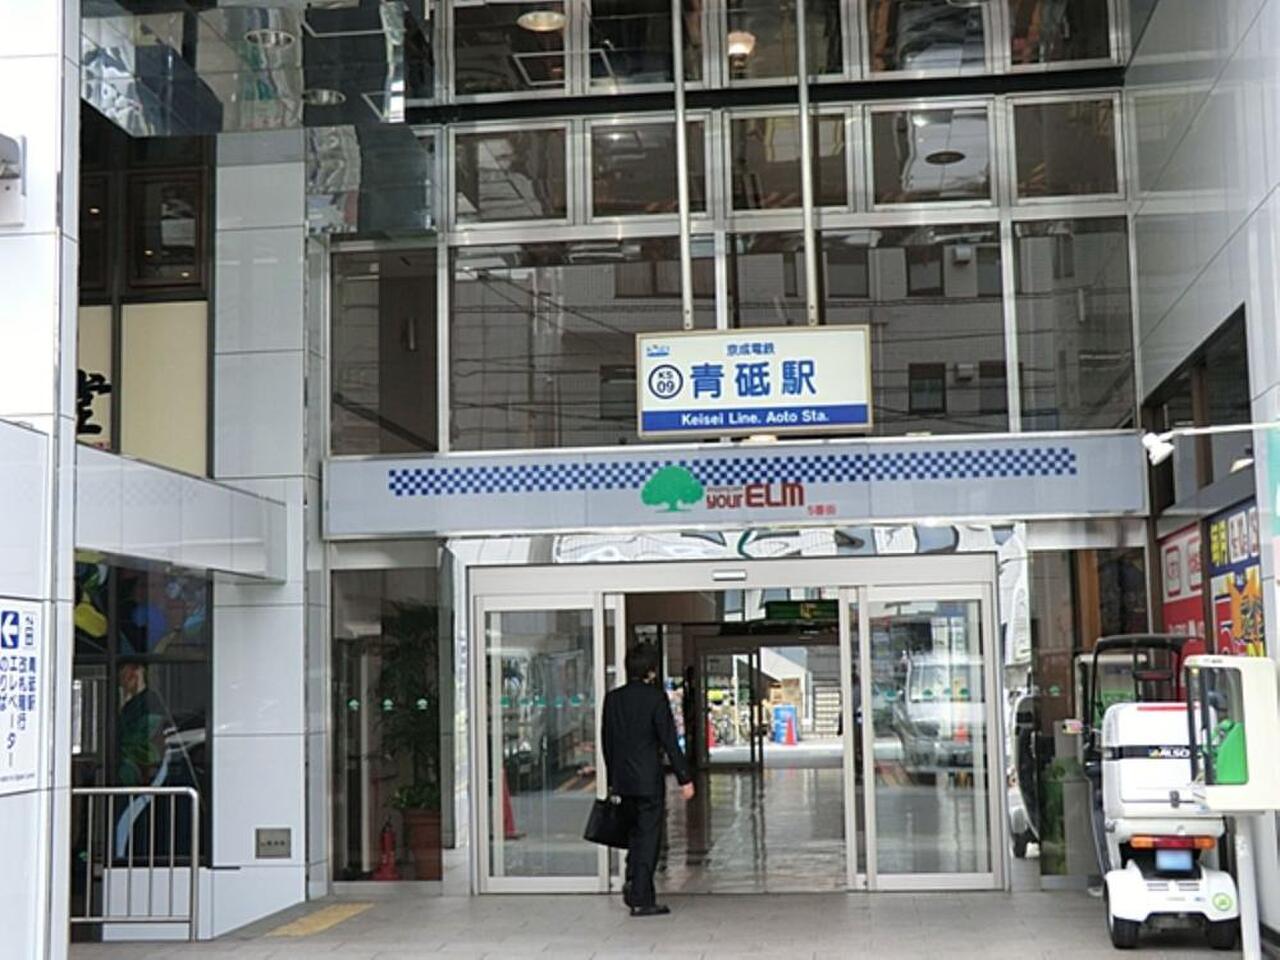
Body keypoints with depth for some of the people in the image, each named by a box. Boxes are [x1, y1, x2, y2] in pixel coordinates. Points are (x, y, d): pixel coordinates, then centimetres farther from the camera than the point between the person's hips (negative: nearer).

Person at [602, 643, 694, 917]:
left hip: (623, 780, 5)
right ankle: (641, 899, 2)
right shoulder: (655, 697, -12)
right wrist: (684, 778, -8)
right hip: (648, 779, -5)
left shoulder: (612, 698, 5)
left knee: (636, 832, 21)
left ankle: (633, 885, 13)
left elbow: (607, 741, 10)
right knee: (648, 836, 1)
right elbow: (669, 740, -13)